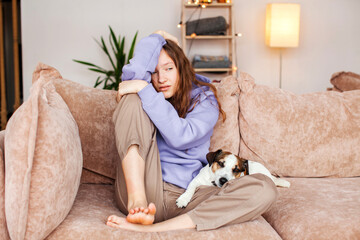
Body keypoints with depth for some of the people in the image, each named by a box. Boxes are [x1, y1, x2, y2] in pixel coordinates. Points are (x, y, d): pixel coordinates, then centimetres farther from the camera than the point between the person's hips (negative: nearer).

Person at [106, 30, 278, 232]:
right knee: (134, 100, -12)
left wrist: (144, 89, -14)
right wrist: (157, 38, 6)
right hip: (139, 189, 0)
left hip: (182, 199, 0)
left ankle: (153, 229, -36)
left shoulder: (204, 100, 9)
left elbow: (180, 136, -12)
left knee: (264, 188, -25)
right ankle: (137, 200, -30)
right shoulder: (146, 96, 14)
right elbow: (133, 73, -11)